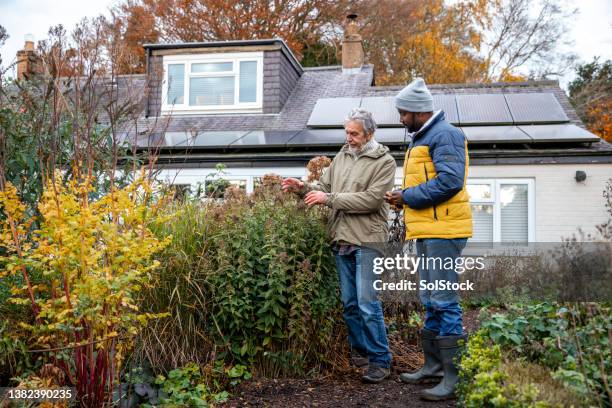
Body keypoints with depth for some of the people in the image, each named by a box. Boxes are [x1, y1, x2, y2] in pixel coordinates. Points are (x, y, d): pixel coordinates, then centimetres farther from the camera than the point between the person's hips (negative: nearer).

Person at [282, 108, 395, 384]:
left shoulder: (384, 161, -5)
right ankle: (359, 351, 27)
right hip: (341, 240, 6)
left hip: (367, 241, -6)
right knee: (349, 303, 13)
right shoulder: (342, 155, 14)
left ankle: (380, 360, 6)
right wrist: (304, 188, -6)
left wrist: (330, 198, -17)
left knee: (367, 304, -5)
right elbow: (324, 186, 15)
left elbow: (371, 199, -16)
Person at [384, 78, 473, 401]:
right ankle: (433, 365, 26)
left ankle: (454, 376, -1)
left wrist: (407, 197, -15)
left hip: (443, 231, -10)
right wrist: (404, 199, 7)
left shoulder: (444, 135, -11)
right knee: (430, 302, 15)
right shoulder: (421, 138, 20)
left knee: (444, 302, -8)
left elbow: (450, 181, -23)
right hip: (427, 231, 10)